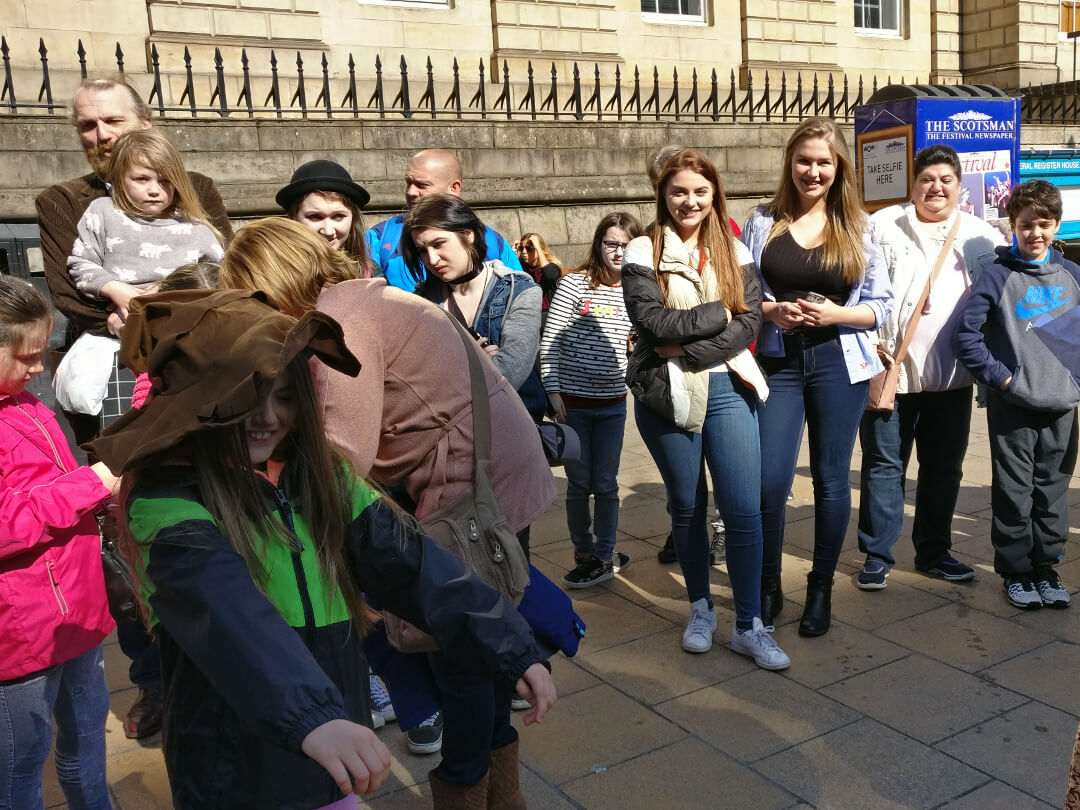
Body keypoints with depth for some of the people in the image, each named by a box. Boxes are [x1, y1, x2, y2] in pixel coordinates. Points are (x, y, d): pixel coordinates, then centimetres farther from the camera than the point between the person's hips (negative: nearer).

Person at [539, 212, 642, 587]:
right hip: (572, 403, -2)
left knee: (605, 484, 8)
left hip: (612, 404, 2)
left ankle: (603, 557, 21)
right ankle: (584, 553, 25)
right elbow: (549, 342, -7)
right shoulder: (575, 284, -7)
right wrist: (553, 391, -11)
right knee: (579, 483, 8)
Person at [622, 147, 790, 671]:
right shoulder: (642, 254, -1)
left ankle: (749, 626, 11)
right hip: (667, 396, -1)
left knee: (744, 510, -3)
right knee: (686, 507, 12)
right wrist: (718, 314, -10)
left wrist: (690, 351, -14)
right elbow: (653, 321, -14)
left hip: (726, 390, 2)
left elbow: (749, 322, -4)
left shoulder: (734, 253, 7)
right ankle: (700, 610, 30)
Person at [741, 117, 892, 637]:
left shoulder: (858, 227, 3)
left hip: (839, 363, 0)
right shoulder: (763, 223, 4)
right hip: (778, 363, 0)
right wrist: (771, 311, -15)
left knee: (831, 478, 8)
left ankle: (821, 589, 25)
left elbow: (881, 305, 3)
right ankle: (767, 586, 16)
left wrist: (836, 314, -15)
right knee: (770, 481, -6)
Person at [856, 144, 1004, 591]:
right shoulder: (882, 226, 1)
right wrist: (869, 344, -12)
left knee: (944, 466, 12)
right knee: (885, 463, 2)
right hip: (891, 369, -3)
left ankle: (934, 550, 26)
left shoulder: (983, 236, 10)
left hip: (953, 374, 4)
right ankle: (876, 554, 11)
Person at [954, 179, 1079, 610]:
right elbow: (965, 335, -9)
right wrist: (999, 376, -11)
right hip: (1013, 406, -4)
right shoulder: (998, 277, -6)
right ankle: (1015, 571, 17)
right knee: (1014, 493, 4)